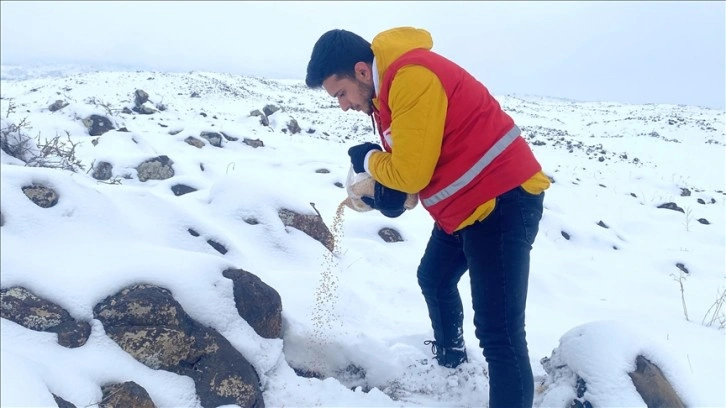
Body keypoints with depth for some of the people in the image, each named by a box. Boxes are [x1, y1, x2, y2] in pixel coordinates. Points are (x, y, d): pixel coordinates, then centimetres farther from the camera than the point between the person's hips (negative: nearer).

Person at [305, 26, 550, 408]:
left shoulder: (413, 78, -23)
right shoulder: (391, 85, 10)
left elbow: (412, 172, -23)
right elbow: (411, 166, 12)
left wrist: (367, 160, -3)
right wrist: (384, 193, -7)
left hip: (502, 199, -11)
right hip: (465, 203, 11)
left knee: (499, 333, -12)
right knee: (434, 280, 28)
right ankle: (450, 359, 52)